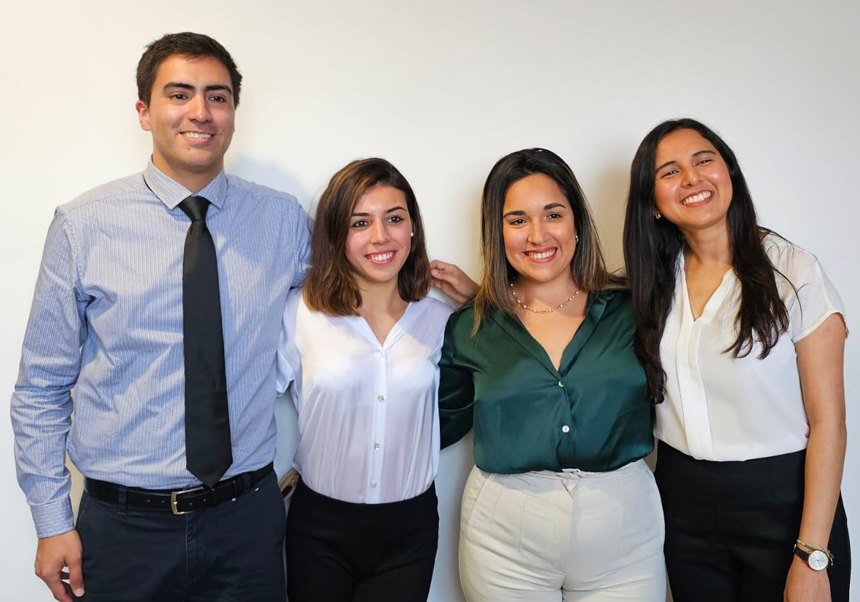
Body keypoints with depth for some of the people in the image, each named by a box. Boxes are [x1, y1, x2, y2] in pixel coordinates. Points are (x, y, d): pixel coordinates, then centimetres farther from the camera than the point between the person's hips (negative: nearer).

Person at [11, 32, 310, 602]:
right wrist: (53, 521, -2)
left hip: (248, 516, 1)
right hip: (124, 521, -1)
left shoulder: (285, 220, -1)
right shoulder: (84, 225, -6)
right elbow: (41, 386, -1)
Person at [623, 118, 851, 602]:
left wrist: (812, 558, -15)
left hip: (781, 501, -4)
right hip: (683, 501, 4)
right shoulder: (657, 280, 2)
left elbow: (828, 422, -11)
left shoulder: (793, 271, -11)